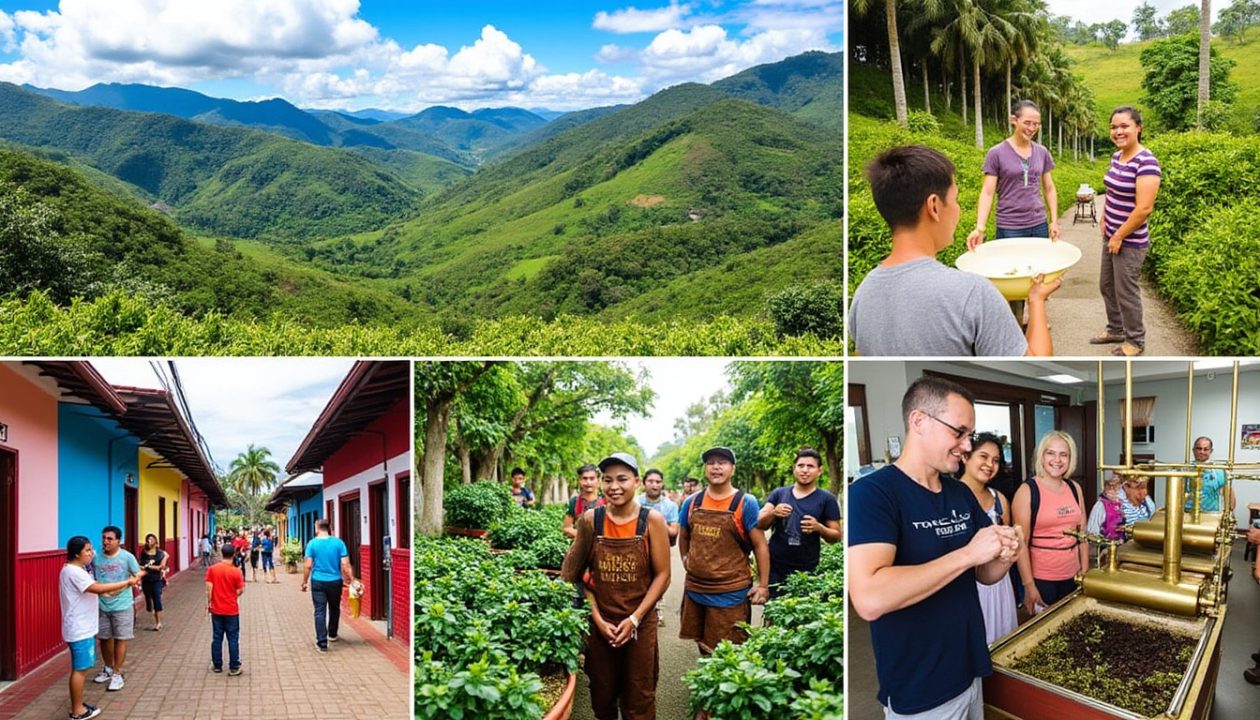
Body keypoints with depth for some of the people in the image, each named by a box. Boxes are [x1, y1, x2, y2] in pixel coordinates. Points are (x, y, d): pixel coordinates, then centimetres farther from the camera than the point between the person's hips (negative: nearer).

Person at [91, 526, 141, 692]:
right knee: (104, 638, 15)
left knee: (120, 639, 3)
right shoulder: (96, 558, -3)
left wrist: (132, 581, -26)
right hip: (101, 606, 3)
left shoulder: (127, 557, -10)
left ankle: (117, 674, 13)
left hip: (122, 605, -3)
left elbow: (137, 576, -6)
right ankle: (108, 669, 35)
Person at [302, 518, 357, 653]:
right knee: (334, 609, 21)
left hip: (318, 582, -2)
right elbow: (345, 564, -6)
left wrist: (304, 582, 4)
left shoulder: (312, 543, -6)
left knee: (320, 612, 1)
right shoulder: (338, 542, -3)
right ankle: (332, 635, 38)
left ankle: (322, 643, -4)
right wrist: (351, 579, 1)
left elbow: (308, 566, -7)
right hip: (335, 581, 2)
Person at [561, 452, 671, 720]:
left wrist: (635, 619, -11)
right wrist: (597, 619, -6)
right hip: (600, 623, 2)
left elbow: (662, 575, -6)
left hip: (640, 623, -2)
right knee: (602, 697, 13)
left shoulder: (652, 520, -8)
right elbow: (580, 573, 2)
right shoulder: (591, 520, -3)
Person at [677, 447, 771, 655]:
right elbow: (683, 537, 21)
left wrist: (763, 585, -9)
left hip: (730, 596, -4)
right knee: (704, 650, 17)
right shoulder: (691, 502, 5)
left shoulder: (746, 503, -7)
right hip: (694, 590, 4)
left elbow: (760, 545, -6)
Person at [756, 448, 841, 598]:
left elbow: (836, 536, 1)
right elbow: (759, 524, 2)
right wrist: (773, 513, -19)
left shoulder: (826, 499, 0)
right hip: (774, 568, 2)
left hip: (807, 571, -2)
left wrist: (819, 528, -19)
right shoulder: (778, 493, 6)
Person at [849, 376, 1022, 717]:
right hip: (919, 692, -7)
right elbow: (869, 599, -32)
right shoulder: (871, 493, -20)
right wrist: (968, 553, -27)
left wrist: (1003, 557, -10)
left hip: (970, 672, 8)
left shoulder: (962, 494, 5)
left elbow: (984, 575, 14)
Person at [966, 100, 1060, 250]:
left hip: (1039, 225, 4)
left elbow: (1049, 189, 15)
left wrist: (1054, 221, 5)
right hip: (1009, 228, -4)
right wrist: (980, 227, -21)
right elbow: (987, 193, -9)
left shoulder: (1042, 152, 7)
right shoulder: (996, 153, -6)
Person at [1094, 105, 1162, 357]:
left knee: (1126, 292, 4)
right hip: (1111, 237, 8)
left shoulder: (1146, 162, -22)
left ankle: (1135, 341, 21)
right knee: (1106, 286, 20)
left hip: (1130, 242, -8)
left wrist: (1119, 237, -17)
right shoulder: (1117, 156, 4)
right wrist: (1104, 221, 9)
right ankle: (1116, 329, 38)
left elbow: (1144, 209, -25)